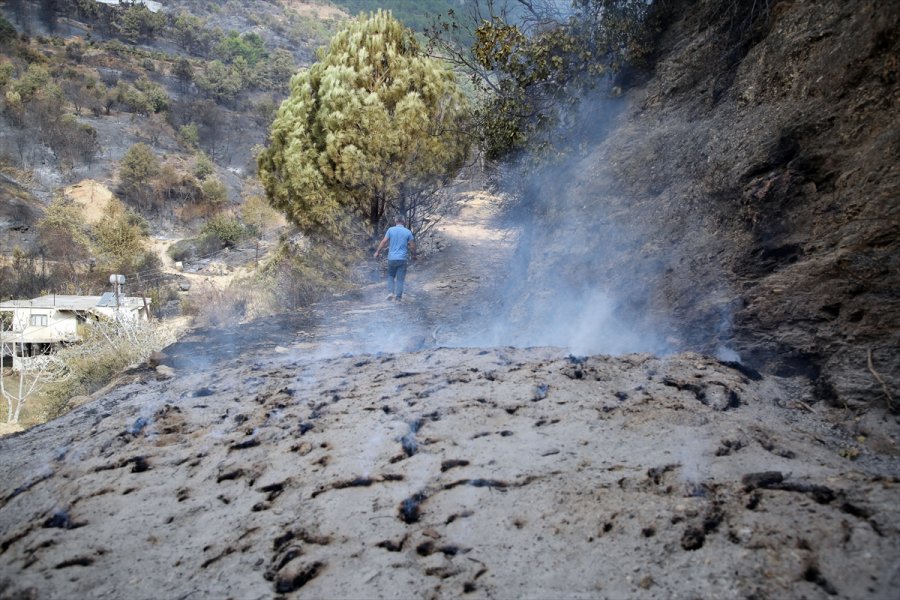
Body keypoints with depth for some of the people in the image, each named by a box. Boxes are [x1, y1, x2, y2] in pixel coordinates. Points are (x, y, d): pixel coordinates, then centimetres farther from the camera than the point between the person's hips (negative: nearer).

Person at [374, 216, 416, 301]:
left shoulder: (391, 230, -1)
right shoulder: (408, 232, 0)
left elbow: (384, 242, -2)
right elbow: (412, 246, 2)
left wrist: (377, 252, 9)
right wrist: (413, 255, 18)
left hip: (392, 258, 1)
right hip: (402, 259, -1)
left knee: (391, 276, 19)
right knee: (400, 278, 5)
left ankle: (390, 292, 2)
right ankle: (398, 297, 2)